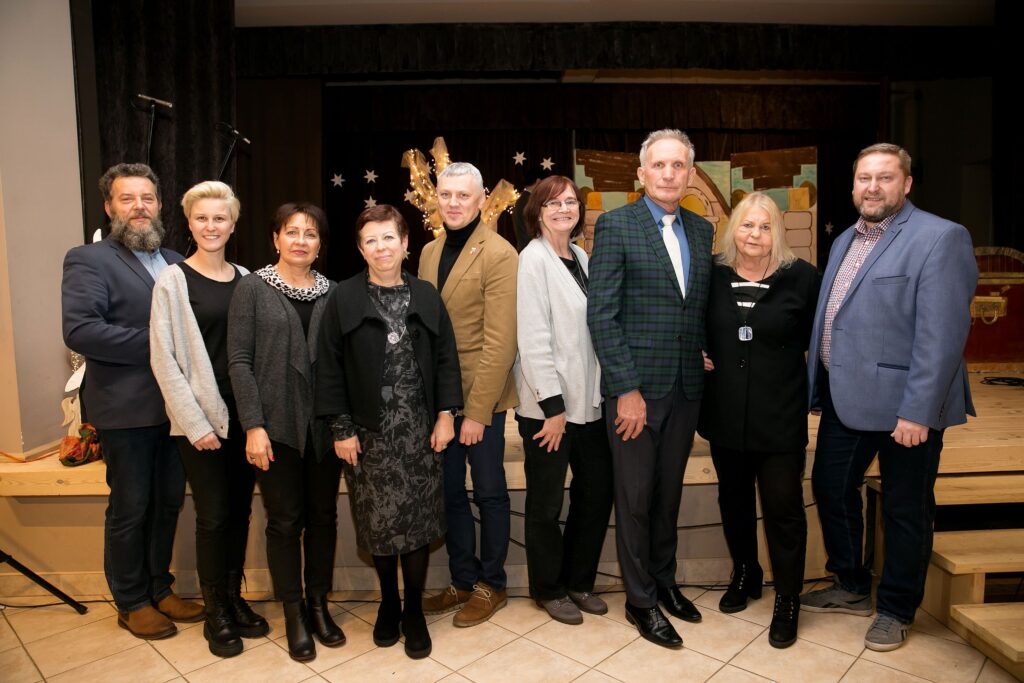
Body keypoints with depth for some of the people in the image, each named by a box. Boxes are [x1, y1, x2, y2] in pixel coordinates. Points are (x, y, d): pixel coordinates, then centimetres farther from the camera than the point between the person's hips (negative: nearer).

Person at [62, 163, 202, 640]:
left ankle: (159, 589, 32)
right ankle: (131, 603, 25)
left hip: (177, 404, 6)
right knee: (129, 508, 8)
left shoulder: (176, 262, 13)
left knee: (169, 501, 14)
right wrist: (155, 344, -19)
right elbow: (79, 330, -19)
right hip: (126, 408, -5)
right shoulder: (89, 260, -6)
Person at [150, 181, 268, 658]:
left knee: (240, 510, 11)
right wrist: (196, 423, -12)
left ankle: (235, 599, 29)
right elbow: (163, 360, -8)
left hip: (244, 413, 4)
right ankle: (215, 613, 21)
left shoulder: (245, 279, 7)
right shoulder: (173, 281, -5)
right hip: (200, 418, -4)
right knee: (212, 515, 3)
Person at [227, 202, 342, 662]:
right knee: (284, 519, 7)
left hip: (324, 424, 3)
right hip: (277, 425, -3)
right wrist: (253, 426, -11)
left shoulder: (331, 291, 5)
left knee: (323, 515, 11)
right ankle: (295, 616, 24)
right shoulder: (253, 288, -2)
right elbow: (239, 361, -5)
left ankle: (319, 605, 29)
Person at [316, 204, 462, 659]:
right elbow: (330, 368, -2)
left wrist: (446, 414, -2)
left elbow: (446, 358, 5)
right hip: (368, 432, -1)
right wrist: (341, 429, -6)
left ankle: (413, 610, 23)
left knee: (419, 520, 4)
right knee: (379, 521, 8)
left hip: (419, 429, 1)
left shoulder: (426, 296, 4)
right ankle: (388, 604, 30)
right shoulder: (344, 299, -2)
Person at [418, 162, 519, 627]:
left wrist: (477, 411, -18)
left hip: (480, 396, -6)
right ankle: (462, 581, 32)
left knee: (489, 492, 9)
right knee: (450, 493, 15)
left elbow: (500, 342, -17)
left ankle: (491, 586, 27)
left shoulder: (499, 255, -12)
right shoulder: (429, 253, 10)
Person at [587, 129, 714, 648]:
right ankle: (640, 600, 25)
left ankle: (664, 580, 37)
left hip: (686, 387, 5)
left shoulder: (701, 230, 11)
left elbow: (702, 308, 14)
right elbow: (601, 314, -13)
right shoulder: (614, 226, -7)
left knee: (669, 492, 18)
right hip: (635, 387, -5)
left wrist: (705, 364, 4)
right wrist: (627, 389, -16)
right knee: (635, 497, 7)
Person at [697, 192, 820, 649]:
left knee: (783, 506, 3)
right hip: (725, 410, 3)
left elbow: (815, 337, 1)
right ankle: (745, 575, 40)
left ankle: (788, 601, 22)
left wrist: (814, 392, -5)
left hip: (779, 414, -3)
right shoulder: (713, 274, 0)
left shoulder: (801, 276, -6)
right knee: (733, 499, 17)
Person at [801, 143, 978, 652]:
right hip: (845, 398, 8)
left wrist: (918, 411, -22)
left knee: (905, 510, 9)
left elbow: (942, 333, -19)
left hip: (903, 404, -7)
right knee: (830, 487, 16)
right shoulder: (845, 241, 13)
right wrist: (821, 384, 12)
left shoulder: (940, 238, -12)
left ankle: (896, 610, 29)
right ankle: (851, 586, 37)